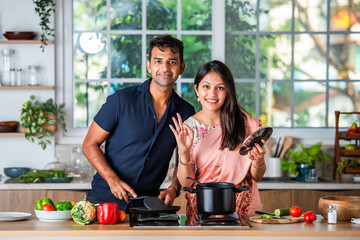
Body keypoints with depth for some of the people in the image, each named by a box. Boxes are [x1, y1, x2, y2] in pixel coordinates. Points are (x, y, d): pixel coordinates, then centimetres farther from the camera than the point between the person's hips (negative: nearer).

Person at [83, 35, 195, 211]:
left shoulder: (186, 112, 5)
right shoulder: (121, 99, -5)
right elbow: (90, 145, -2)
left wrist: (173, 189, -4)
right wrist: (113, 180, -15)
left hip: (147, 203, 3)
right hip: (105, 198, -3)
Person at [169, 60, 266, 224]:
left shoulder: (246, 124, 4)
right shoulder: (188, 128, 5)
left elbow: (256, 177, 10)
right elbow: (186, 183, 2)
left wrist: (258, 161, -11)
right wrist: (184, 153, -14)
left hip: (243, 210, 0)